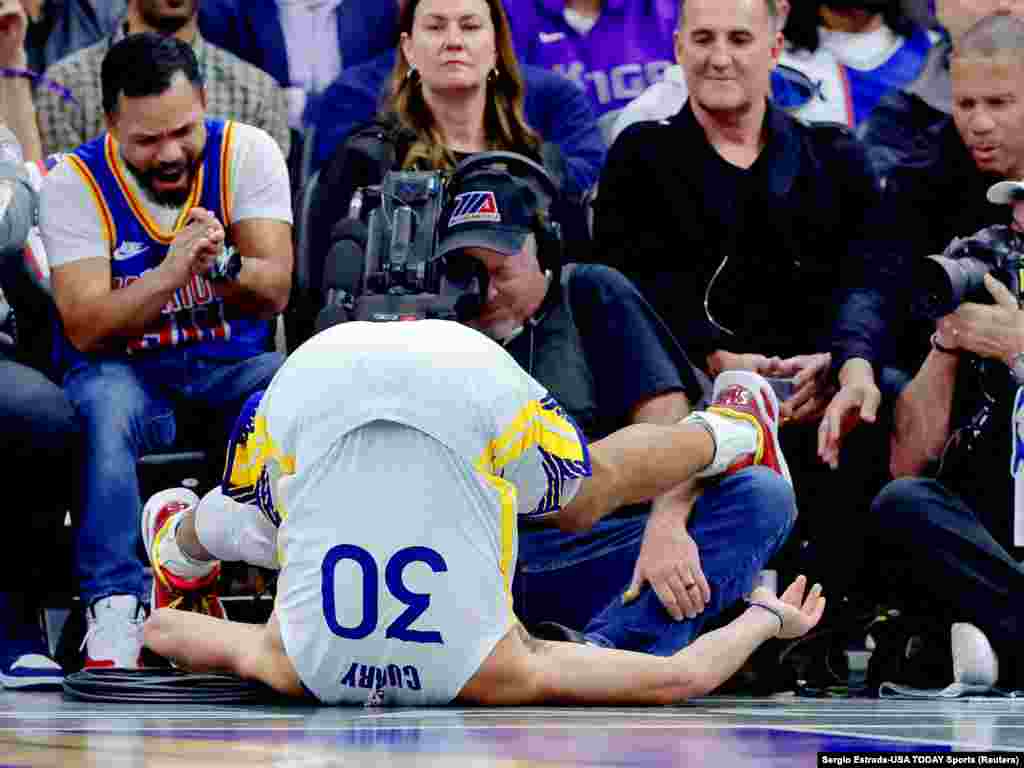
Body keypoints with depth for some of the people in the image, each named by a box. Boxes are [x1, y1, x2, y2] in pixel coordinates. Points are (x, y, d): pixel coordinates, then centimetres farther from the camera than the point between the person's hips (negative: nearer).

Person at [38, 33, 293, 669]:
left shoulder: (246, 152, -6)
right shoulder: (77, 183, -9)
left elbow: (273, 293, -13)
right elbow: (86, 330, -17)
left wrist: (223, 265, -36)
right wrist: (172, 272, -32)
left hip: (233, 366, 1)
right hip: (127, 371, -1)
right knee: (104, 403, -36)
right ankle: (115, 610, -35)